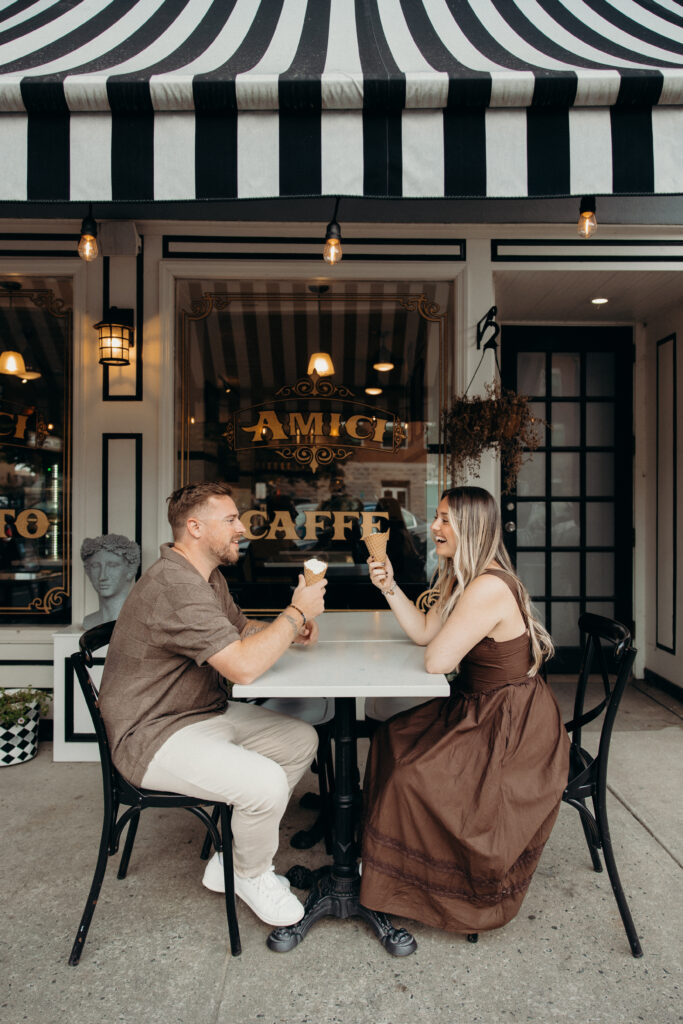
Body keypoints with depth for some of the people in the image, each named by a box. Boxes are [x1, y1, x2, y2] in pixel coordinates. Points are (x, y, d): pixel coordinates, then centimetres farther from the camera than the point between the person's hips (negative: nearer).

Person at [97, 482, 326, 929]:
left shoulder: (209, 577, 9)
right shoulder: (175, 588, -27)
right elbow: (244, 666, -35)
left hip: (206, 712, 11)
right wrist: (297, 612, -21)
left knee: (302, 740, 6)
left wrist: (291, 628, -1)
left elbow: (243, 628, 20)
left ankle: (230, 859, 17)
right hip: (155, 736, -11)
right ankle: (253, 877, 8)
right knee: (265, 782, -27)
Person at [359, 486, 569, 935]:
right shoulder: (459, 579, 5)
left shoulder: (489, 588, -30)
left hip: (513, 728, -10)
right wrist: (390, 587, -2)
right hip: (479, 708, 10)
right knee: (391, 738, 11)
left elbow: (437, 660, -29)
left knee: (412, 776, -12)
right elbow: (424, 632, 7)